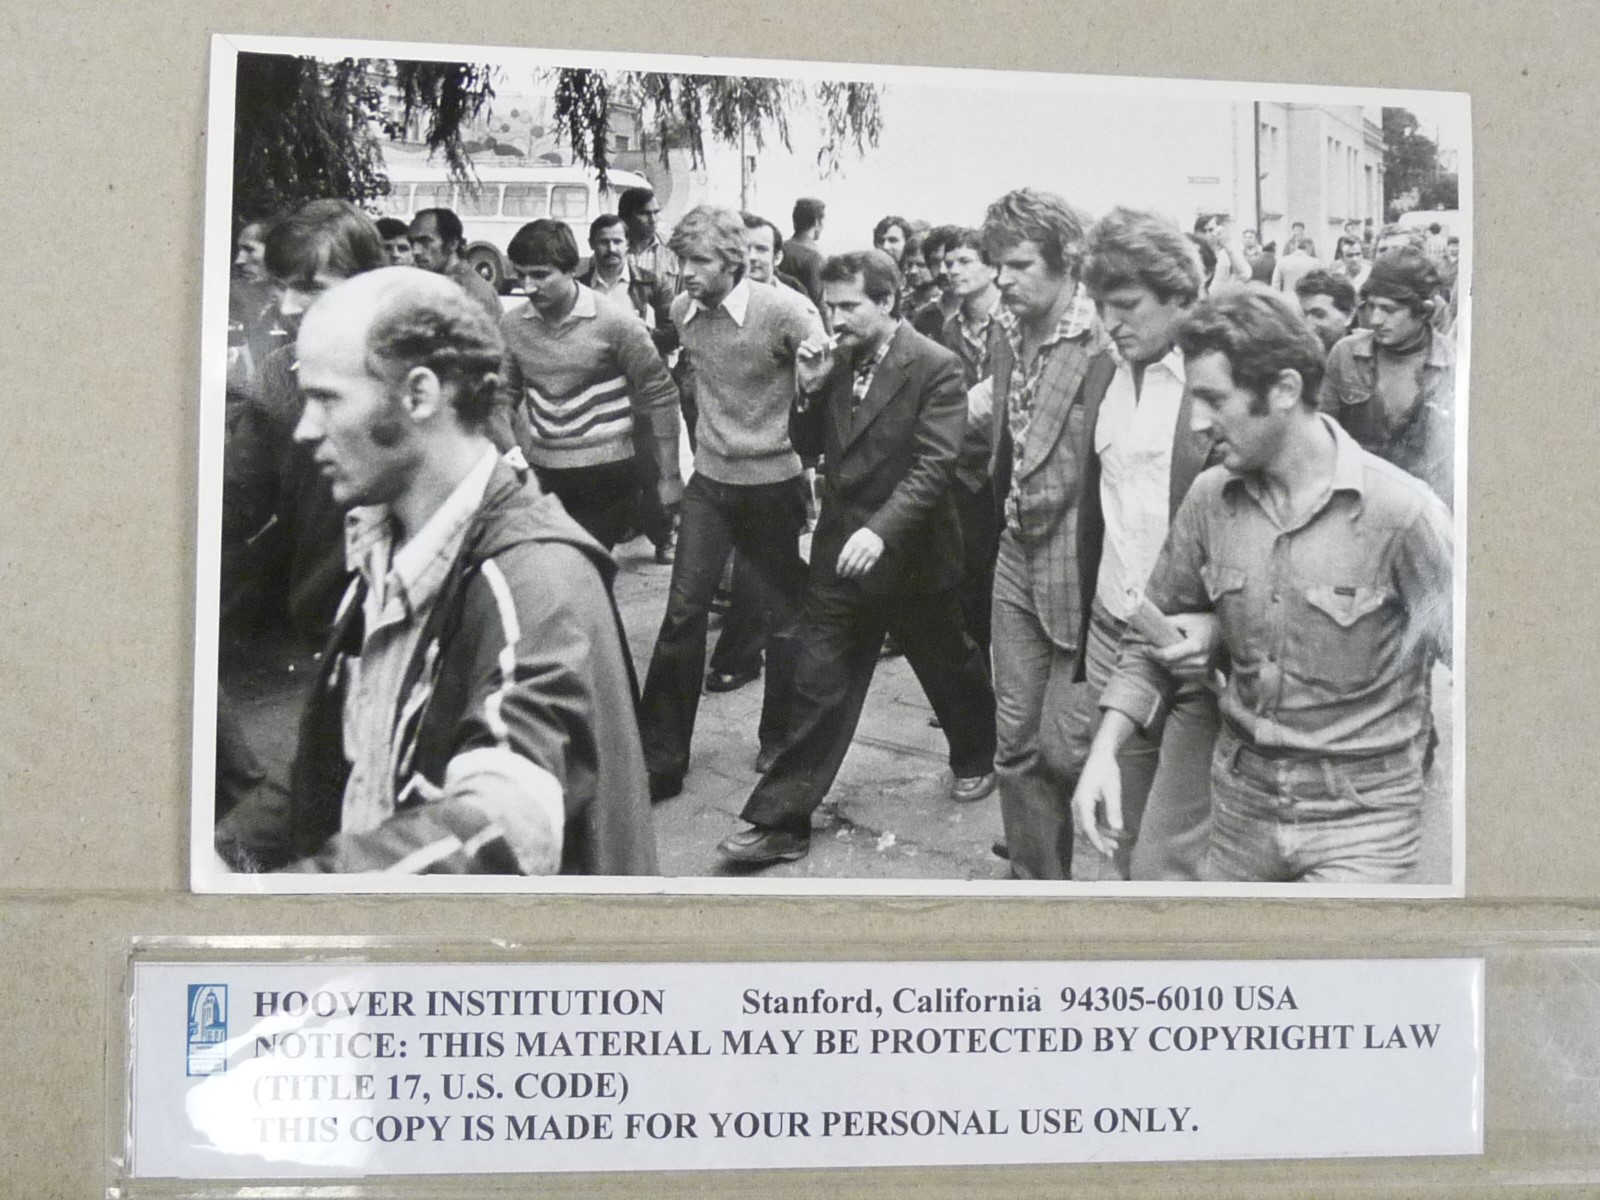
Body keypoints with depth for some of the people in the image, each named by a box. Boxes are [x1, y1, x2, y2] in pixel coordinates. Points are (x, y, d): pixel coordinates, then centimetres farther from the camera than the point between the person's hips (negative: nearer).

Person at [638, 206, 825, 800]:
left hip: (773, 484, -4)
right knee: (682, 613, -1)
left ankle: (780, 740, 30)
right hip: (709, 482, 4)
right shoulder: (683, 310, -1)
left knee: (786, 617, 10)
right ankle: (660, 756, 6)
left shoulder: (785, 310, -19)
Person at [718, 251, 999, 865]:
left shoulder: (935, 367, -15)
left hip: (909, 553, -4)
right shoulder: (837, 360, 2)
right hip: (841, 549, 4)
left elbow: (933, 466, -22)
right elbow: (810, 447, 8)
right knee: (818, 688, 2)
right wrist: (809, 389, -10)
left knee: (948, 665, 18)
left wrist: (880, 530, -34)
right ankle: (782, 820, 4)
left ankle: (976, 756, 45)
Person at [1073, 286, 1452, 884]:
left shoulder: (1402, 511, -17)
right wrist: (1104, 751, -6)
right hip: (1241, 800, 5)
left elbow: (1459, 653, -9)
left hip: (1360, 818, -5)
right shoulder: (1211, 497, -1)